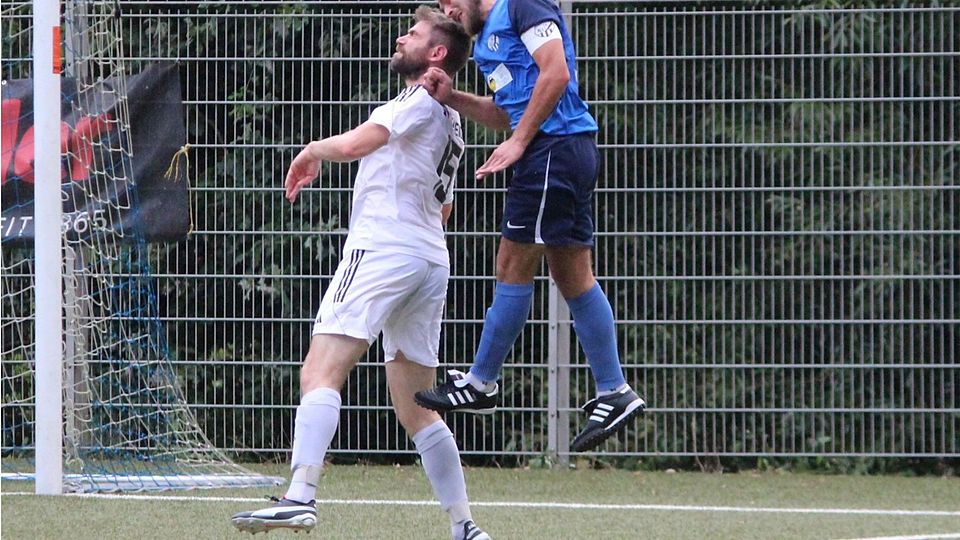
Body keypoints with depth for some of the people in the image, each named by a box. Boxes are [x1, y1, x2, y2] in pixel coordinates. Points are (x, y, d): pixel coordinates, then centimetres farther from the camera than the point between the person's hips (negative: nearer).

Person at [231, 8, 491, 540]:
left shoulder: (421, 101, -4)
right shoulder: (450, 121, 25)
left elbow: (353, 144, -18)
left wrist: (313, 151, 2)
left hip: (381, 250, -10)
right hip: (431, 261, 10)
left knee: (320, 374, -18)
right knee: (416, 411, 12)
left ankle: (300, 497, -32)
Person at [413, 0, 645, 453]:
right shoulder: (487, 38, 23)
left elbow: (556, 73, -17)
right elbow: (504, 114, 26)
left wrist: (518, 143, -16)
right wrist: (452, 98, 10)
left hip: (555, 147, -10)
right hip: (568, 156, 10)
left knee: (513, 268, -4)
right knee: (574, 279, 9)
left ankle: (480, 385, 2)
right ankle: (614, 392, 9)